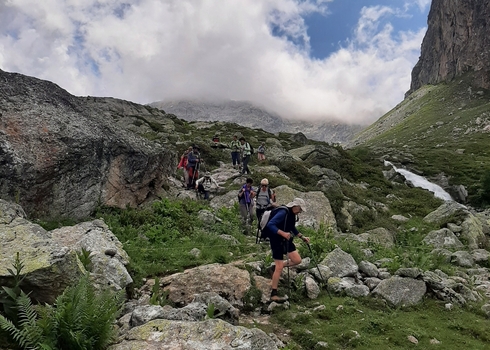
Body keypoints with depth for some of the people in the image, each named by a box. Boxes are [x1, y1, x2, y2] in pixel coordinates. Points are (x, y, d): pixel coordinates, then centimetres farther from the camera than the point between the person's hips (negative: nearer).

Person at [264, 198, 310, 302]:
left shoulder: (292, 214, 7)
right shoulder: (283, 213, -22)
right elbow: (270, 225, -32)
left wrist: (302, 237, 15)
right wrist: (283, 233, -41)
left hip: (286, 241, 9)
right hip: (277, 242, -9)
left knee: (297, 260, 2)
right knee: (279, 268, -6)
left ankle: (277, 266, 22)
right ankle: (273, 295, 4)